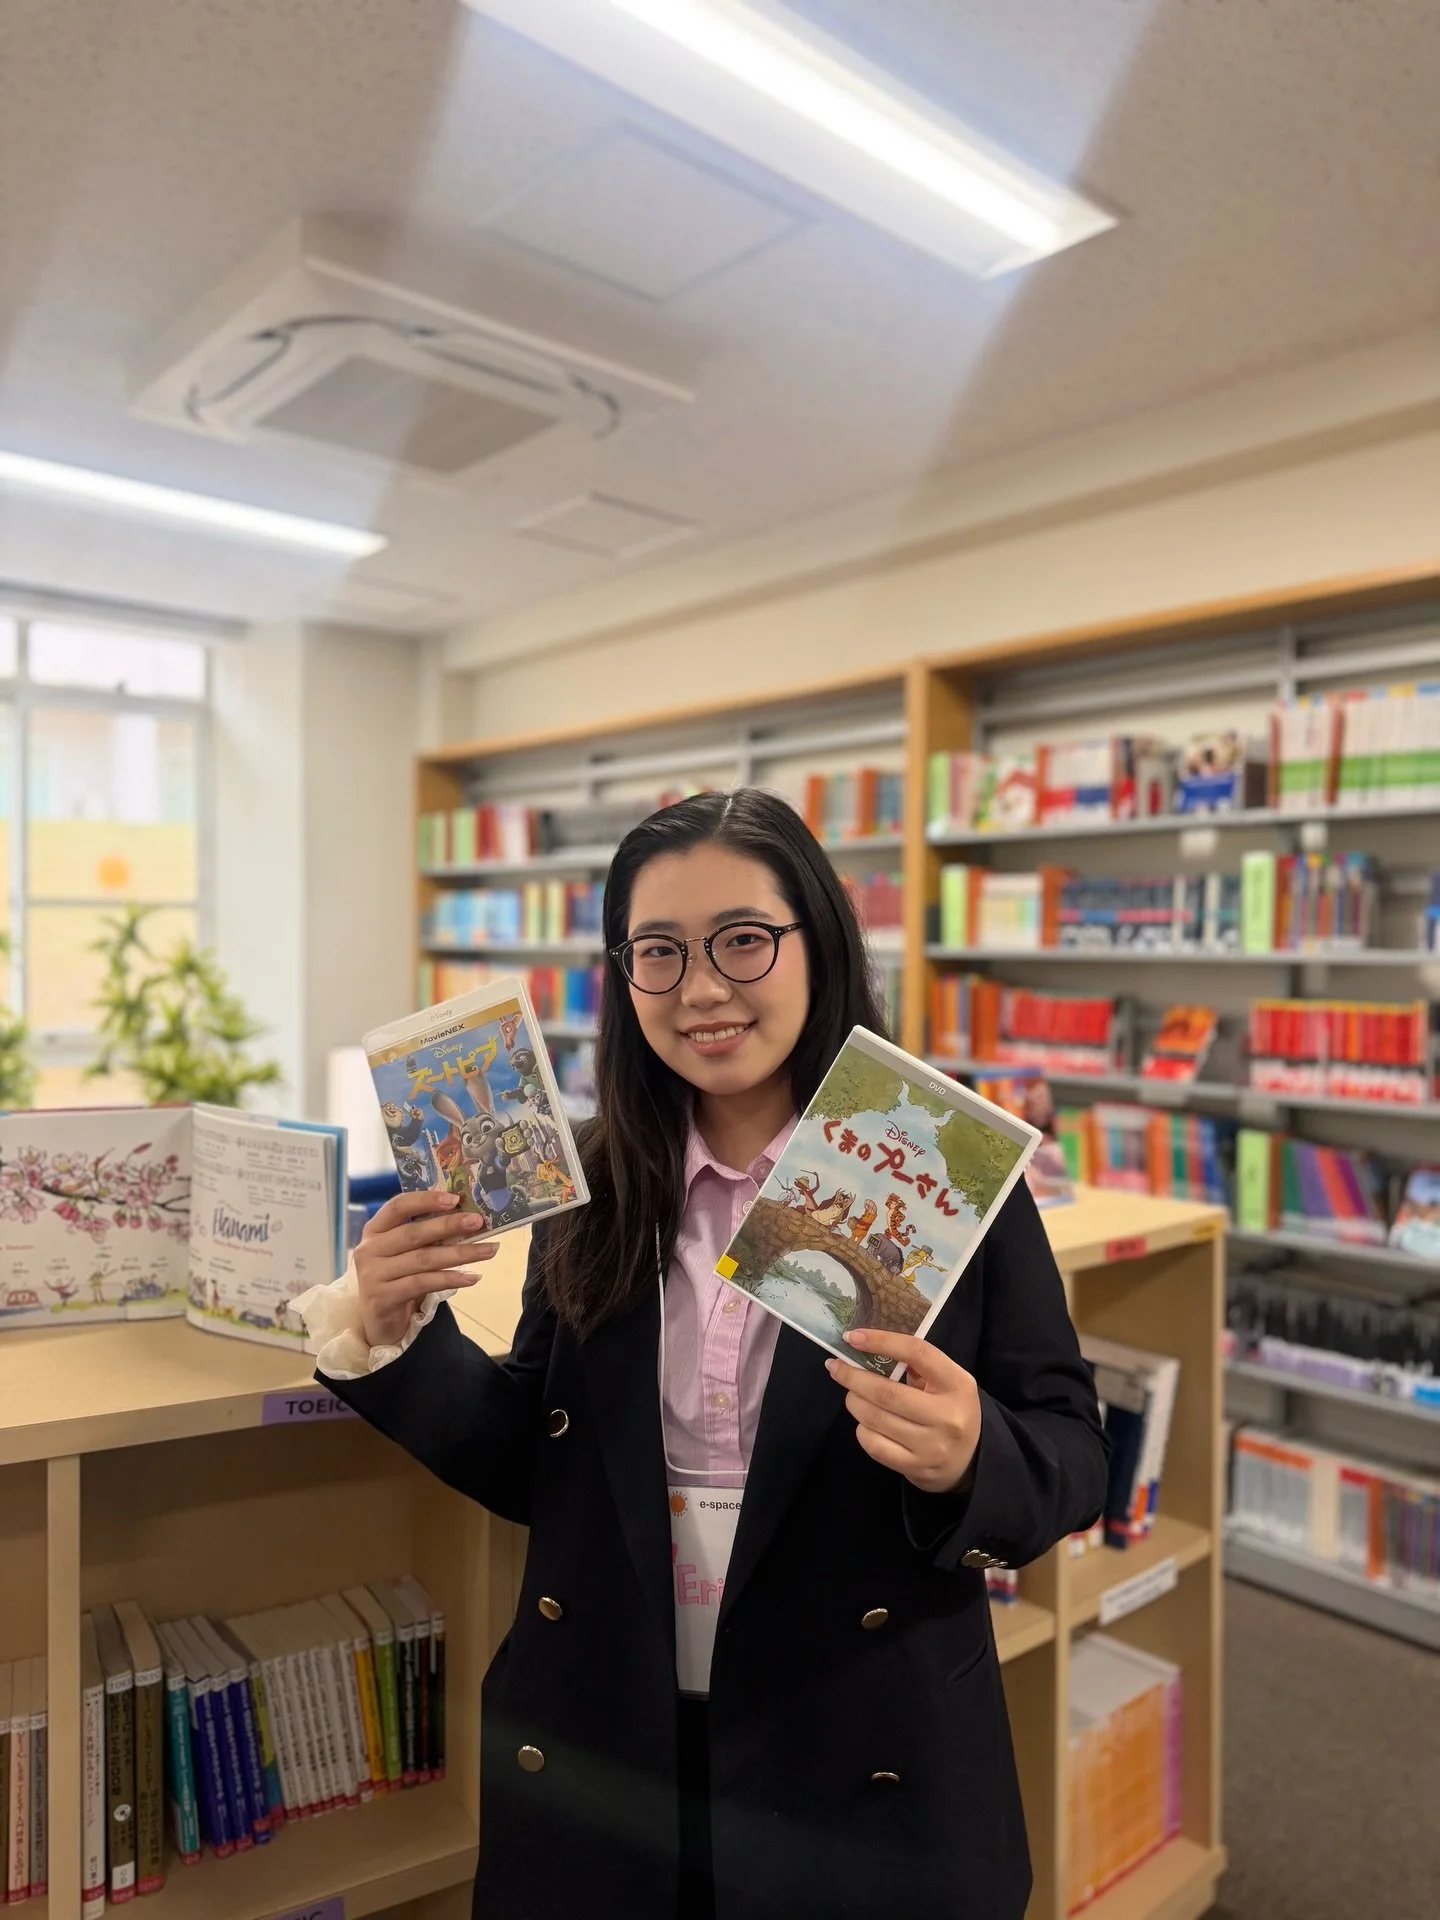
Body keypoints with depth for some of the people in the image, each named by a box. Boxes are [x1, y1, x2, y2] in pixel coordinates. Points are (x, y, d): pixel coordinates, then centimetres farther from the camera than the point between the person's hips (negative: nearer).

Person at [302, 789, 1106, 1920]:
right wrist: (396, 1337, -11)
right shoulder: (592, 1192, -3)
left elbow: (1073, 1459, -8)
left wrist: (970, 1459, -28)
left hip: (869, 1769, -2)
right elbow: (530, 1466, 3)